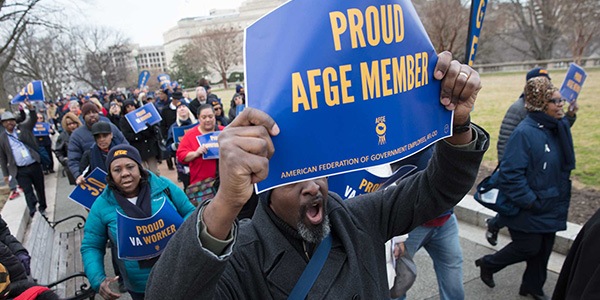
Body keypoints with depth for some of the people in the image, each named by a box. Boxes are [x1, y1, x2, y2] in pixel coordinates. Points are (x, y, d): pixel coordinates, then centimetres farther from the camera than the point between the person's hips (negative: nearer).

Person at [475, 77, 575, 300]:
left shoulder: (559, 127, 2)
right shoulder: (525, 132, -25)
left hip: (550, 206, 8)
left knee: (544, 248, 17)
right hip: (528, 210, -8)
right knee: (529, 247, 4)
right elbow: (510, 173, -26)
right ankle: (488, 264, 28)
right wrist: (529, 201, -21)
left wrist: (561, 200, 13)